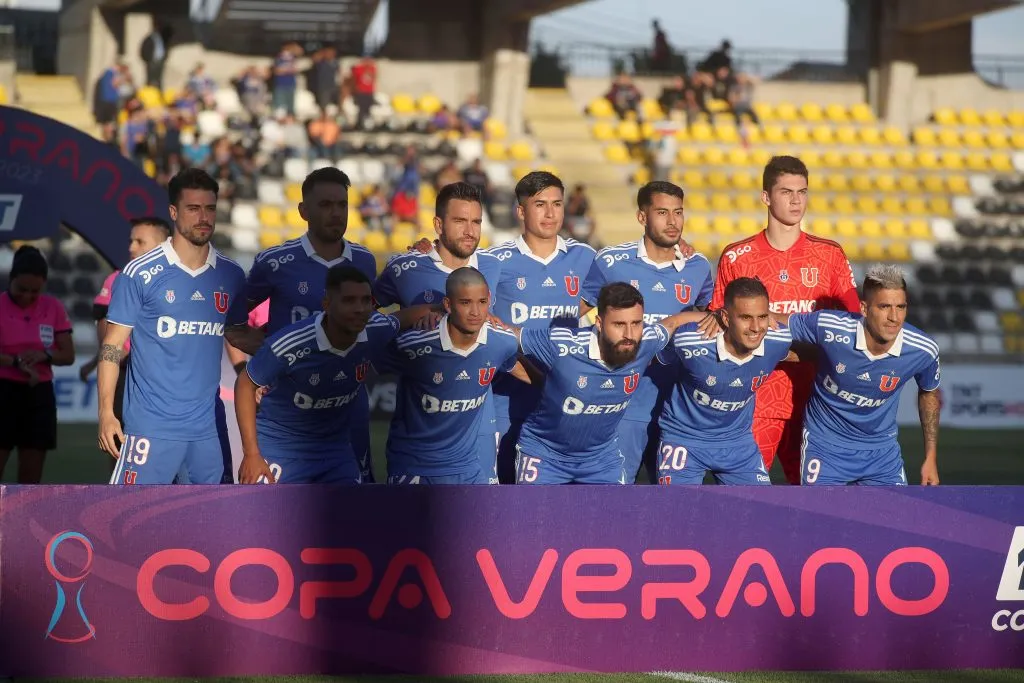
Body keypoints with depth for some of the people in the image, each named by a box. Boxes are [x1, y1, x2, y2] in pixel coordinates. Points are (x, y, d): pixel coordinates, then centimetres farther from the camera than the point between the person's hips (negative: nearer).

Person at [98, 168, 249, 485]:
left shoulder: (231, 275, 7)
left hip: (209, 424, 5)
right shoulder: (140, 274, -5)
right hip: (152, 424, -5)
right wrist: (106, 413, -10)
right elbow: (113, 345, -3)